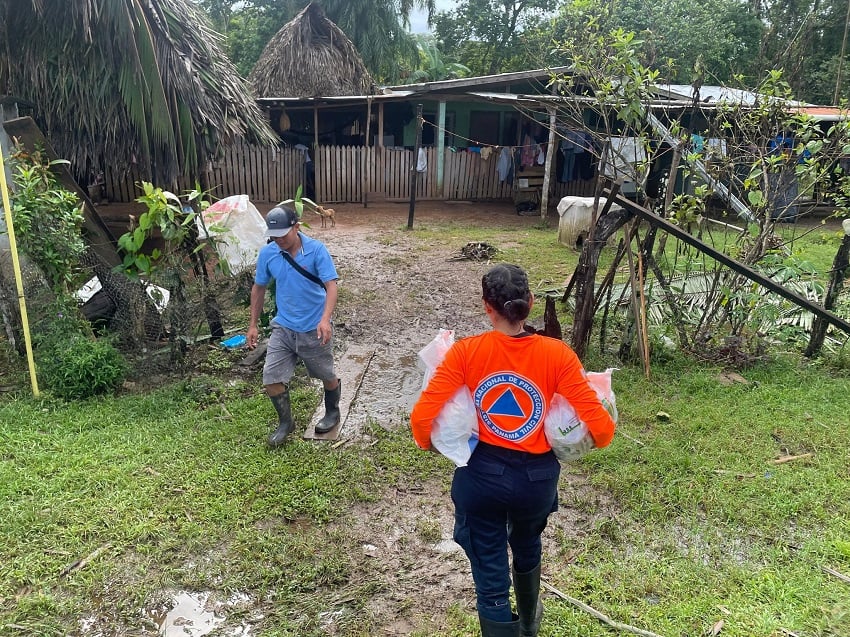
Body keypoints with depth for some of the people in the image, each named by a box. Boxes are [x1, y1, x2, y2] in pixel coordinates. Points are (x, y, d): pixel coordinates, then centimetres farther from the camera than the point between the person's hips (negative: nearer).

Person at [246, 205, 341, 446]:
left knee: (327, 376, 13)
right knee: (271, 379, 0)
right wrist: (253, 324, 8)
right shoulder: (267, 253, -6)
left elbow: (331, 286, -22)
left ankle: (332, 413, 42)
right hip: (283, 328, 3)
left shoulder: (316, 250, -16)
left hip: (314, 329, -3)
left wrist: (325, 319, -37)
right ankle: (285, 422, 24)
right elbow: (259, 288, 7)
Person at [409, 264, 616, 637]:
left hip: (481, 475, -2)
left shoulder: (466, 351, -15)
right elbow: (601, 429, -17)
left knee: (490, 577, 15)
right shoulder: (557, 354, -14)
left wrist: (430, 445, 4)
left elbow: (422, 417, -18)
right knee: (527, 549, 33)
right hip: (536, 477, 3)